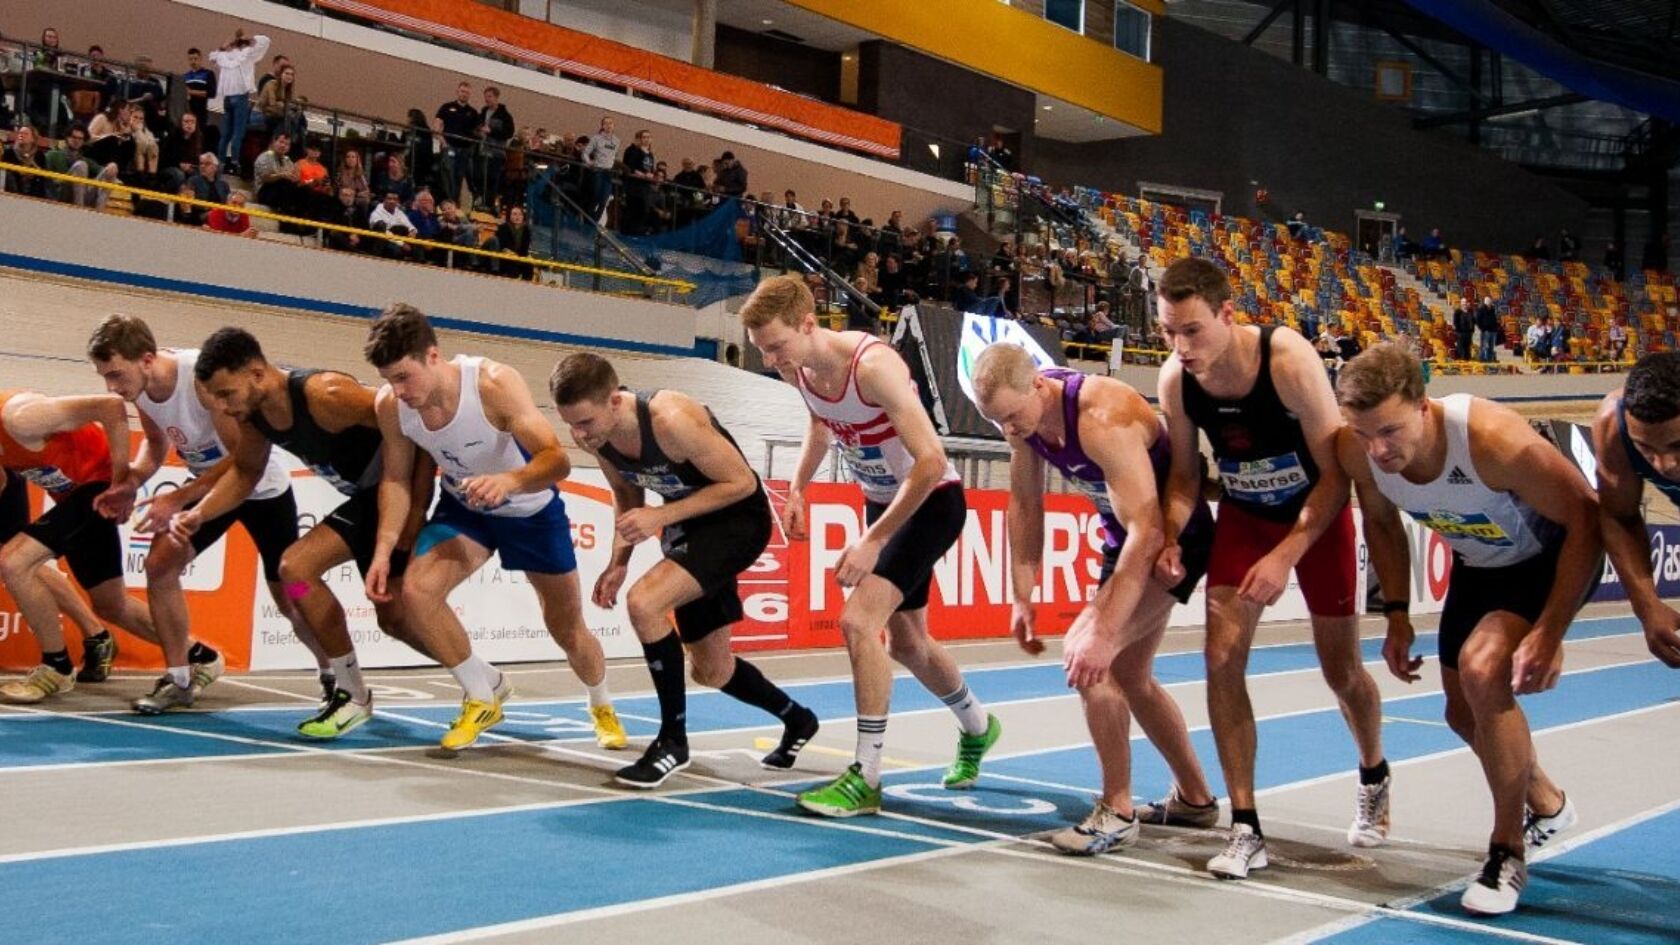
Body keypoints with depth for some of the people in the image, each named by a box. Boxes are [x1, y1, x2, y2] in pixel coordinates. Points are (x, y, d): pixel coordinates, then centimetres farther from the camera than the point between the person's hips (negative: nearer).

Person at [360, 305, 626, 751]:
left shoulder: (494, 384, -34)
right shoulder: (390, 406, -21)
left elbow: (557, 459, -39)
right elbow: (396, 479, -5)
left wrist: (509, 481, -59)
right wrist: (384, 551, -16)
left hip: (532, 509, -3)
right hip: (464, 509, 3)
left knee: (567, 629, 7)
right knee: (417, 590, -23)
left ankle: (603, 708, 41)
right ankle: (483, 695, 1)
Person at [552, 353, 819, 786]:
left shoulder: (671, 420, -33)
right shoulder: (595, 433, -11)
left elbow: (742, 482, -25)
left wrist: (662, 516, -29)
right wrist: (619, 561, -5)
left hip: (738, 519, -8)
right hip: (688, 526, 8)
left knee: (643, 601, -29)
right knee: (712, 671, 15)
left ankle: (673, 740, -13)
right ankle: (797, 720, 43)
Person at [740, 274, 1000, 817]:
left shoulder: (873, 365, -32)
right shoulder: (797, 369, -8)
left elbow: (931, 462, -34)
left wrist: (873, 541, -32)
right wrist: (798, 488, 1)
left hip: (931, 501, -8)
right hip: (882, 502, 9)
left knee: (858, 620, -24)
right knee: (905, 641, 20)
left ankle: (866, 779, -14)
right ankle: (977, 728, 48)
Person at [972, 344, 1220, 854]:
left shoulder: (1103, 419, -35)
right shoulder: (1025, 410, -10)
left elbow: (1147, 533, -39)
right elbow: (1025, 504, 3)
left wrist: (1103, 633, -43)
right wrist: (1023, 597, -1)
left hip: (1171, 535, -9)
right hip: (1126, 534, 9)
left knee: (1086, 651, -23)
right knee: (1129, 676, 18)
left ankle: (1117, 811, -9)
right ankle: (1194, 799, 37)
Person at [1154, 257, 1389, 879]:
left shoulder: (1289, 360, -31)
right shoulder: (1175, 379, -19)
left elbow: (1335, 473, -25)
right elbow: (1185, 474, -5)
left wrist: (1286, 555, -33)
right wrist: (1171, 538, -24)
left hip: (1317, 514, -3)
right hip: (1244, 516, 3)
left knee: (1341, 671, 10)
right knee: (1221, 658, -13)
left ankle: (1374, 777, 42)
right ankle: (1245, 828, -4)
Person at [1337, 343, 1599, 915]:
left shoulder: (1492, 438, -40)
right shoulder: (1357, 451, -24)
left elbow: (1587, 518, -29)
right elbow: (1381, 520, 0)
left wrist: (1549, 633, -30)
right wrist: (1396, 615, -5)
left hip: (1551, 557, -6)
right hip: (1476, 564, 6)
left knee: (1482, 669, -29)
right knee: (1466, 713, 15)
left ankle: (1509, 850, -10)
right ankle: (1544, 803, 48)